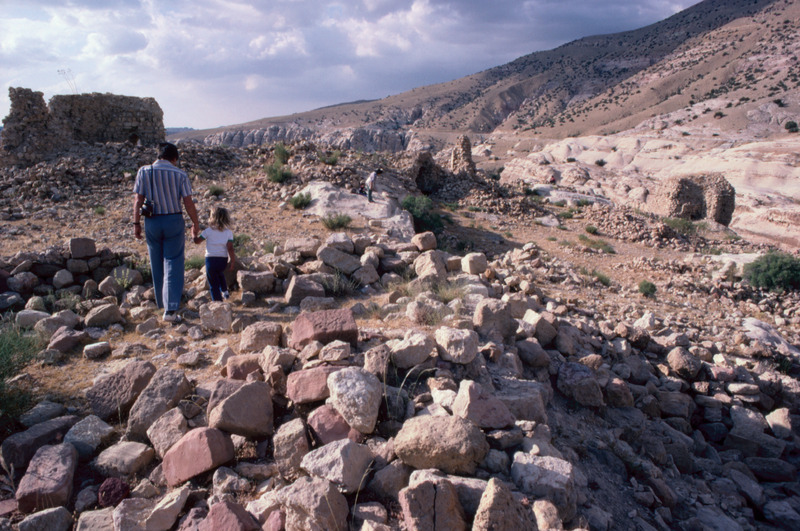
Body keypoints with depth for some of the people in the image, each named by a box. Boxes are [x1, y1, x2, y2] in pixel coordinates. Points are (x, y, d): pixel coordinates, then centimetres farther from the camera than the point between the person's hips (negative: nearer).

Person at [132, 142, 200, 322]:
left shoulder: (144, 171, -1)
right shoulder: (180, 174, -5)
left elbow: (138, 200, -3)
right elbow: (188, 203, -6)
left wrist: (136, 223, 3)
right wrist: (195, 223, 5)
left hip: (152, 222, 2)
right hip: (174, 221, -2)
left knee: (157, 266, 16)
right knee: (173, 265, 0)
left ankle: (162, 303, 31)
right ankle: (171, 309, -8)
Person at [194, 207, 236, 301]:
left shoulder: (208, 231, -7)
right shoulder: (228, 232, -3)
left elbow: (197, 241, 3)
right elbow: (230, 248, -8)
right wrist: (232, 261, -3)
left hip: (210, 259, -3)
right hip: (223, 260, 3)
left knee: (213, 283, 6)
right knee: (220, 274, 35)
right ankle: (225, 292, 33)